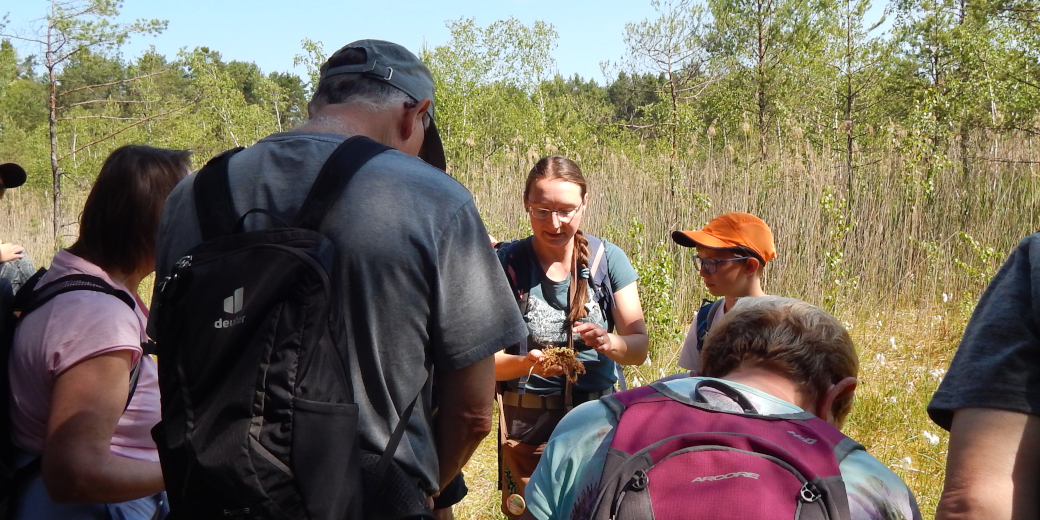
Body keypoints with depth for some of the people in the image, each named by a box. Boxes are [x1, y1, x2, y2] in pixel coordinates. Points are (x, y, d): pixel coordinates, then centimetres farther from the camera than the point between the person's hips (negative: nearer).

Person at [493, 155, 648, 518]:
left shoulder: (608, 259, -2)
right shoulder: (505, 263, -6)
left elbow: (639, 348, -3)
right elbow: (487, 360, -7)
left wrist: (608, 343, -25)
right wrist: (527, 364, -28)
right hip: (528, 424, -1)